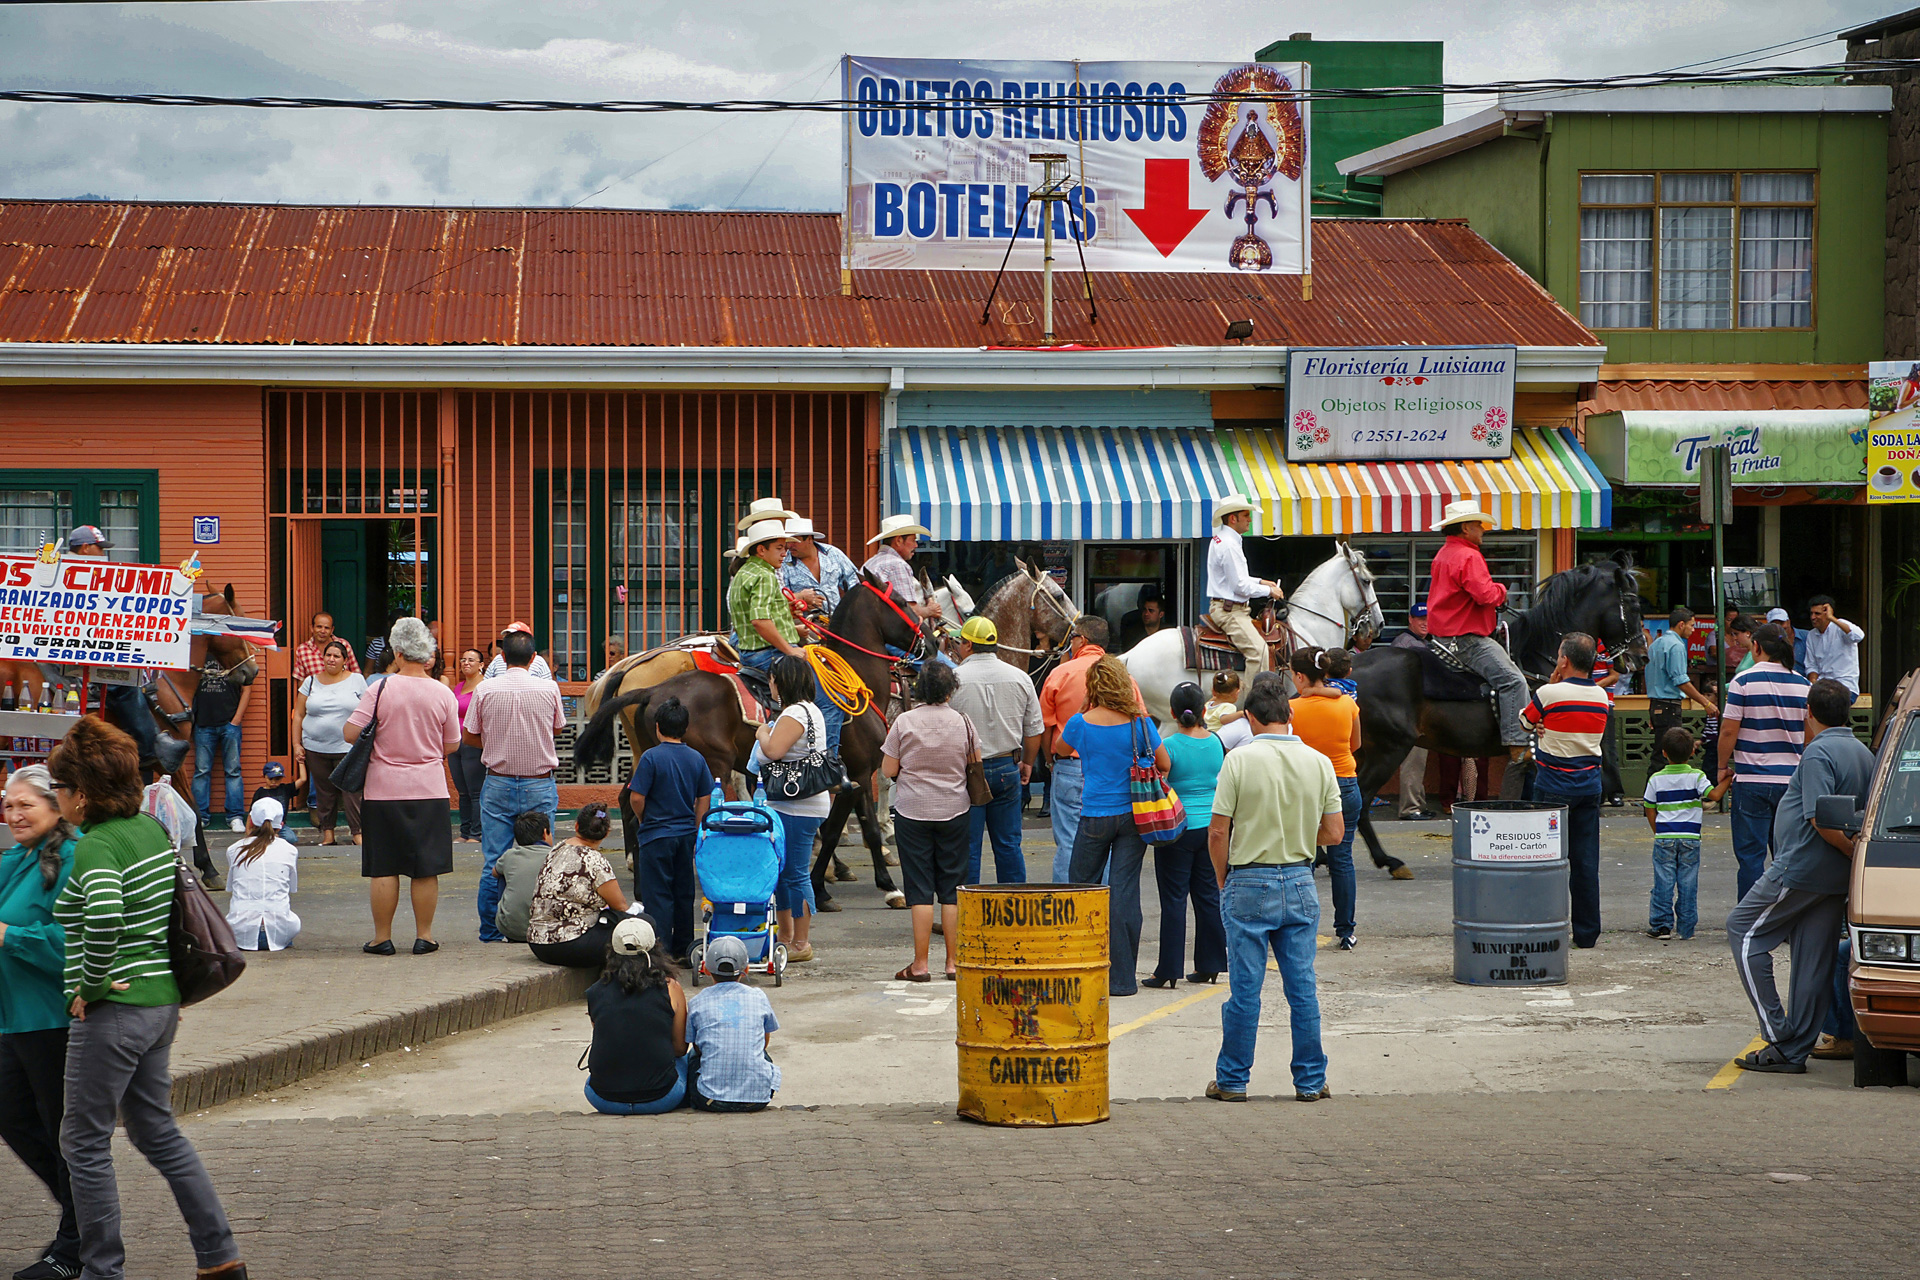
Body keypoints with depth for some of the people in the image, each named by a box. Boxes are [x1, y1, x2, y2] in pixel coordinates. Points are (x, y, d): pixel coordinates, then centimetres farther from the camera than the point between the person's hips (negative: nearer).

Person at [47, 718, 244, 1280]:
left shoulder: (96, 847, -19)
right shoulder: (151, 828, 8)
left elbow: (104, 917, -36)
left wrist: (90, 985, -21)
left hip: (115, 1008, -9)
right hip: (162, 1000, 9)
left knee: (84, 1139, 4)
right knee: (157, 1131, 19)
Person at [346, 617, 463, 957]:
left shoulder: (381, 689, -9)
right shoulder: (443, 693, -2)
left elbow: (349, 733, -8)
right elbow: (452, 745, 7)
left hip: (384, 789, -1)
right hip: (429, 790, 1)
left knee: (383, 869, 5)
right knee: (425, 869, 7)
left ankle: (382, 938, 8)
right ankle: (424, 936, 10)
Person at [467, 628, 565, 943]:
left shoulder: (485, 690, -5)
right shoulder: (549, 689, -5)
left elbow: (468, 736, 3)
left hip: (498, 785, 0)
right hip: (540, 784, 0)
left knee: (493, 863, 4)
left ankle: (491, 930, 7)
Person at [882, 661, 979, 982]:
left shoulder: (904, 722, -8)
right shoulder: (962, 722, -2)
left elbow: (888, 769, -5)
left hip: (913, 811, -2)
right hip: (955, 811, 2)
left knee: (920, 888, 1)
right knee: (952, 888, 8)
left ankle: (920, 964, 0)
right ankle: (954, 962, 8)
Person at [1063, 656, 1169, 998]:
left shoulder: (1081, 724, -6)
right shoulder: (1139, 723, -5)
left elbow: (1059, 747, 15)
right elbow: (1165, 764, 4)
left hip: (1095, 816, -1)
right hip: (1134, 815, 1)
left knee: (1082, 886, 12)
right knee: (1124, 890, 2)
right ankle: (1122, 976, 1)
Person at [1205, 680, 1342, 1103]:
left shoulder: (1240, 760, -11)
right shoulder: (1319, 763, 0)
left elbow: (1218, 833, -10)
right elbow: (1334, 833, 2)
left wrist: (1224, 882, 4)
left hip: (1249, 885, -3)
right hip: (1300, 883, 3)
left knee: (1244, 989, 3)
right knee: (1302, 988, 9)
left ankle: (1232, 1080, 11)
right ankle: (1311, 1080, 13)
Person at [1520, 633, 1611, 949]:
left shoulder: (1549, 694, -14)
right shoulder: (1602, 697, 3)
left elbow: (1525, 720, 4)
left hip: (1553, 788, -5)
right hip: (1589, 786, 5)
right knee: (1586, 861, 8)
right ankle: (1587, 932, 10)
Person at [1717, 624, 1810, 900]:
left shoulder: (1744, 681, -8)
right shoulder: (1803, 684, 5)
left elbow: (1728, 731, -9)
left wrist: (1722, 767, 5)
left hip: (1752, 781, -4)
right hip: (1792, 781, 4)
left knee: (1750, 854, 2)